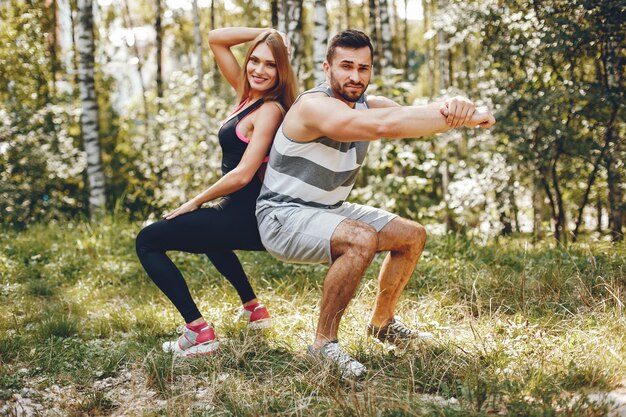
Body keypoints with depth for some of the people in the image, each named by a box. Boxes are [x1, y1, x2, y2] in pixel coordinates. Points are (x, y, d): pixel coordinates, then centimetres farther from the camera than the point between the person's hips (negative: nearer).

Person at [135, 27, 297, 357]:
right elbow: (216, 39, 11)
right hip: (243, 212, 10)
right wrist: (268, 33, 4)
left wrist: (195, 202, -12)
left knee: (147, 241, -1)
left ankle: (199, 333, -13)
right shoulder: (248, 94, 8)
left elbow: (242, 174, -23)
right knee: (207, 236, 41)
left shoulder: (270, 110, -16)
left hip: (247, 217, -10)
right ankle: (253, 309, 39)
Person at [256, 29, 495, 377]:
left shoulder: (368, 105, 1)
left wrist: (455, 107, -41)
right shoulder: (315, 106, -26)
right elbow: (384, 127, -41)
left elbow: (415, 117, -17)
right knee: (361, 239, -34)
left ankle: (382, 323, 28)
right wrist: (461, 118, -38)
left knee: (413, 236, 11)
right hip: (284, 217, -9)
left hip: (329, 210, 9)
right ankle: (324, 344, -20)